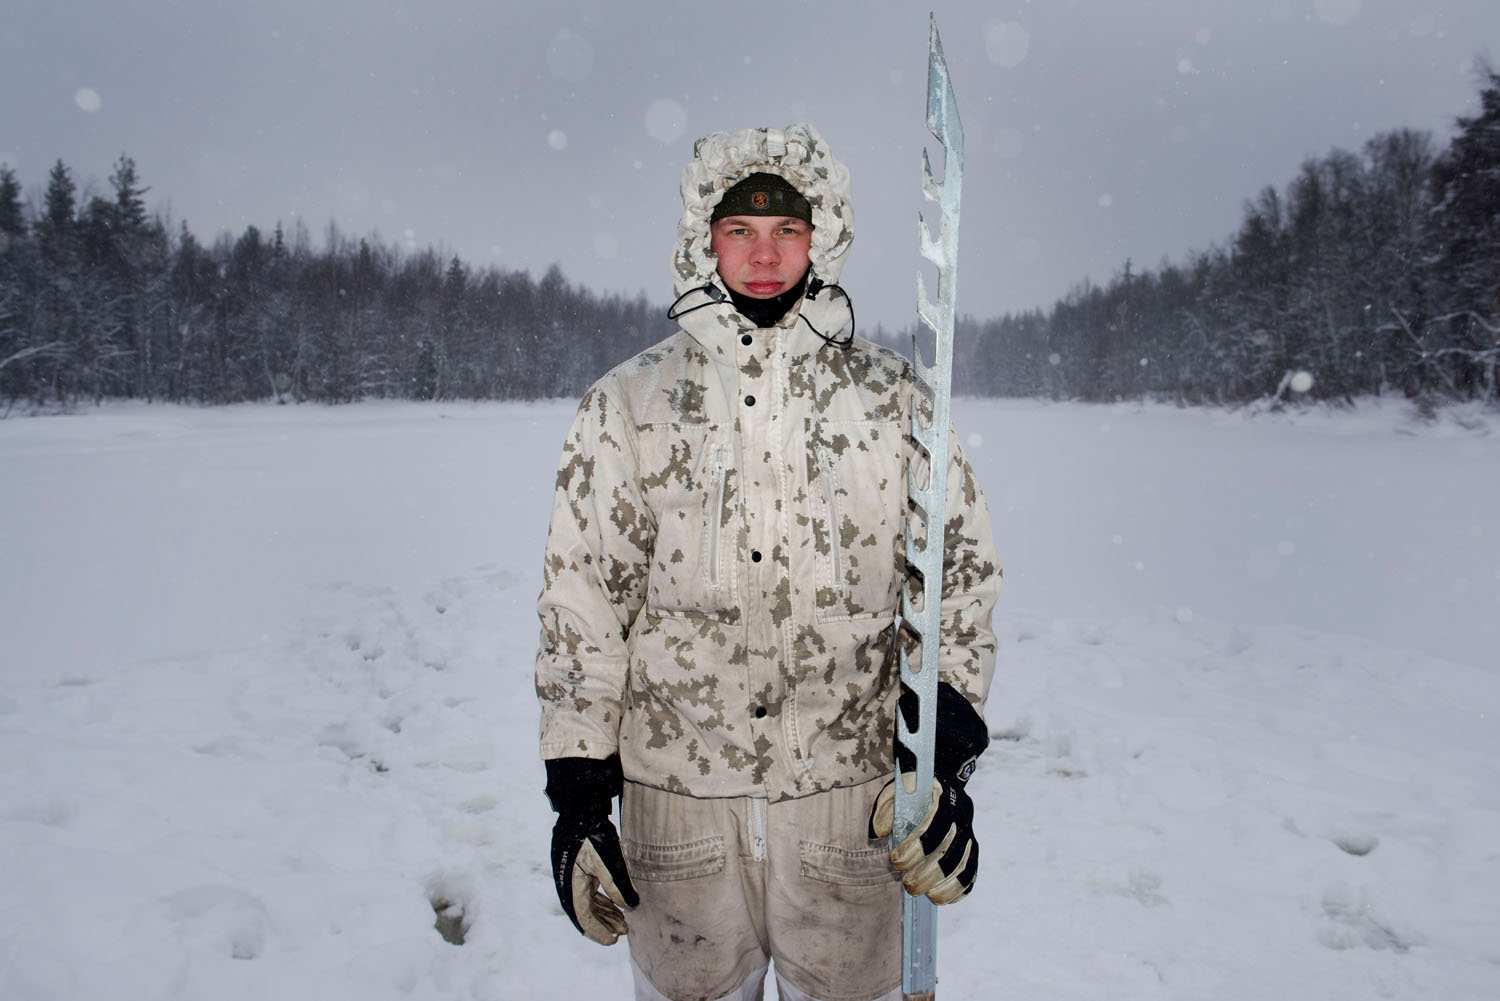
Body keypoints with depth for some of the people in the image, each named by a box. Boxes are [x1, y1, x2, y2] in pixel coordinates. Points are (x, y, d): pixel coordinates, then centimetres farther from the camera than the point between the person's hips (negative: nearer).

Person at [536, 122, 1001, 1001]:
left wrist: (945, 754, -6)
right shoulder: (627, 405, 1)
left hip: (850, 790, 0)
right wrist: (578, 788, 0)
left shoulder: (893, 400, 1)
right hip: (674, 796, 1)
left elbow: (960, 572, 3)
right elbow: (579, 603, 2)